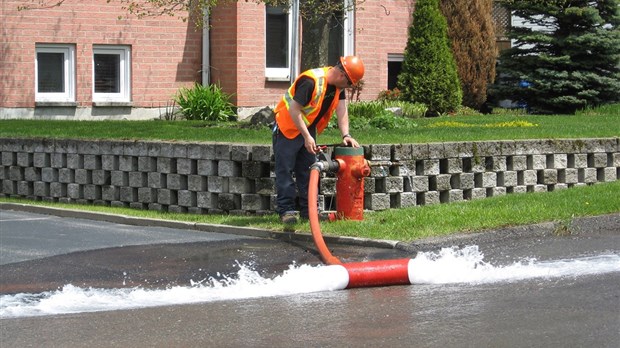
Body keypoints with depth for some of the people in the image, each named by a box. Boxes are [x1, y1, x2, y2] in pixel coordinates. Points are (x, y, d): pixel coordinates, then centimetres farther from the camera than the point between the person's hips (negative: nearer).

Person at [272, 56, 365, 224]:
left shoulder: (337, 84, -4)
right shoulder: (310, 82, -30)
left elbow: (341, 109, -1)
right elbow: (294, 110, -29)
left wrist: (345, 135, -13)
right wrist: (307, 137, -28)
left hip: (308, 128, 9)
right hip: (288, 127, -8)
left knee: (308, 170, 8)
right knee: (285, 169, -7)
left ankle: (308, 210, 11)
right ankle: (286, 210, -5)